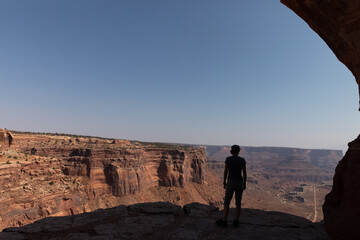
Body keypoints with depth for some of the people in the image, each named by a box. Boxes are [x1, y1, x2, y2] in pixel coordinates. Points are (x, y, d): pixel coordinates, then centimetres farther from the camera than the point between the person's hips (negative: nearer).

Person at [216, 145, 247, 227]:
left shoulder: (228, 159, -8)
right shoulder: (242, 160, -3)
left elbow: (225, 171, -6)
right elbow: (244, 173, -1)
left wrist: (224, 182, 4)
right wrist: (244, 183, 8)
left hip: (231, 183, -2)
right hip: (240, 183, 2)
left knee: (226, 202, 8)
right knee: (238, 203, 11)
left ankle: (224, 221, 9)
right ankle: (236, 221, 12)